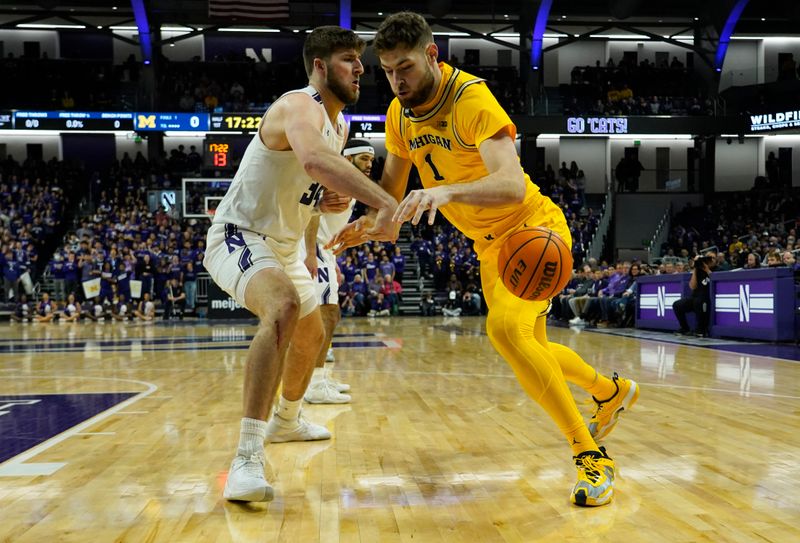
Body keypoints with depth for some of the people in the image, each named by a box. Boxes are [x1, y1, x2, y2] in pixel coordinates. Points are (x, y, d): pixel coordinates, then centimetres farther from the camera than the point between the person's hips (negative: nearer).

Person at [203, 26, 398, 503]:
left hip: (283, 246, 10)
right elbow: (313, 159, -47)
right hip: (240, 237, -10)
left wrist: (337, 195, -7)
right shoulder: (299, 106, -23)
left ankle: (286, 420, 52)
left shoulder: (340, 123, 7)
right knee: (283, 306, -38)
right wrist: (386, 201, -57)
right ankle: (247, 459, -39)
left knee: (312, 337, 24)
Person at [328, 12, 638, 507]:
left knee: (506, 327, -32)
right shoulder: (399, 115, -4)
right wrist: (369, 222, -10)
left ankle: (591, 454, -19)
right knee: (529, 349, 19)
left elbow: (512, 185, -41)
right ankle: (612, 391, 47)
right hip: (490, 243, 8)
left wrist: (446, 191, -57)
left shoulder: (472, 99, -27)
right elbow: (393, 186, 10)